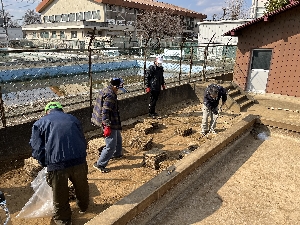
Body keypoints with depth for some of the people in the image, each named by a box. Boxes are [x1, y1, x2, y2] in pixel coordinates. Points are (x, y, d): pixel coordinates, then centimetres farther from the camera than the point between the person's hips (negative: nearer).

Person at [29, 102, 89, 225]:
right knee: (82, 186, 29)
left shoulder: (39, 123, 9)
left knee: (60, 194, 21)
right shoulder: (72, 119, 17)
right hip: (79, 161, 3)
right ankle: (83, 207, 54)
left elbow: (37, 149, 3)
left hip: (57, 165, -3)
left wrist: (46, 164, 18)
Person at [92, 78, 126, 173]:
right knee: (111, 146, -5)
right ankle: (100, 164, 5)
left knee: (118, 138, 28)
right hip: (110, 124, -11)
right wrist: (107, 126, -28)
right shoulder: (110, 96, -23)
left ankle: (117, 154, 50)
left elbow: (104, 109, 17)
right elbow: (105, 112, -28)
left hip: (113, 123, 11)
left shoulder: (104, 91, 8)